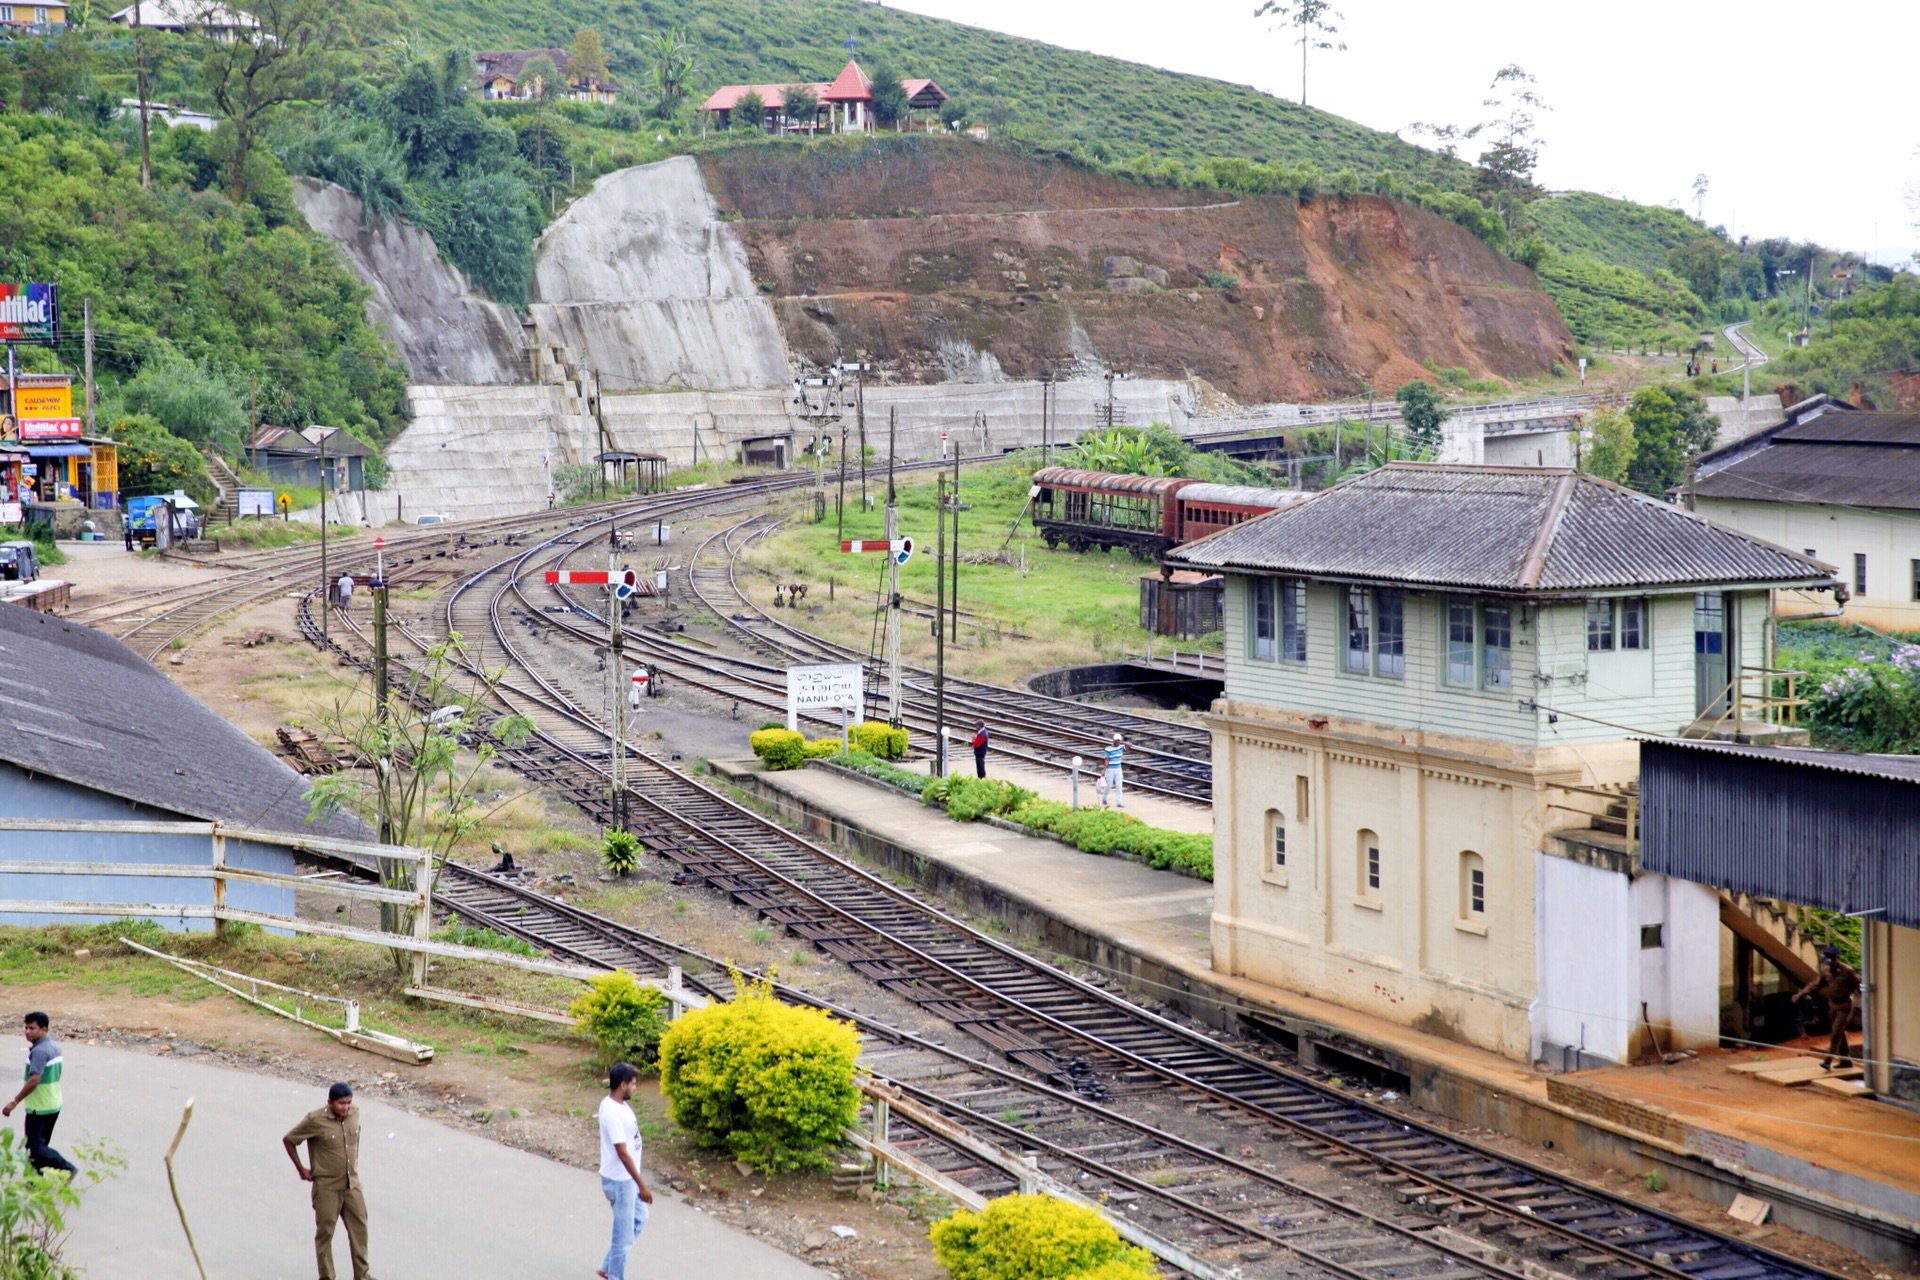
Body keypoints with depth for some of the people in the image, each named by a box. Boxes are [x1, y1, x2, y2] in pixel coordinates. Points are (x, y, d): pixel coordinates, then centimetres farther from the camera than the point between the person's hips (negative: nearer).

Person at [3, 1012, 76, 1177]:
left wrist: (14, 1102, -24)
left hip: (39, 1107, -10)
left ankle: (66, 1168, -7)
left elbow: (34, 1080, -28)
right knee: (39, 1145, 15)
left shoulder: (39, 1051, -21)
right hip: (53, 1105, 10)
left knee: (35, 1147, -4)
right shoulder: (54, 1047, 9)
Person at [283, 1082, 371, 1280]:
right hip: (327, 1187, -5)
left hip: (352, 1184, 5)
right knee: (325, 1231, 5)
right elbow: (288, 1140, -8)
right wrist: (301, 1169, -4)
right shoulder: (315, 1120, -19)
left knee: (359, 1227, 6)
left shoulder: (354, 1115, -3)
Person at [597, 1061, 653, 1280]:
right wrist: (642, 1185, -23)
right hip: (619, 1181, -10)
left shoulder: (614, 1104, 4)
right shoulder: (613, 1113, -28)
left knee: (639, 1219, 23)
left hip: (626, 1177, 10)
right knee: (624, 1235, 3)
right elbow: (622, 1153, -27)